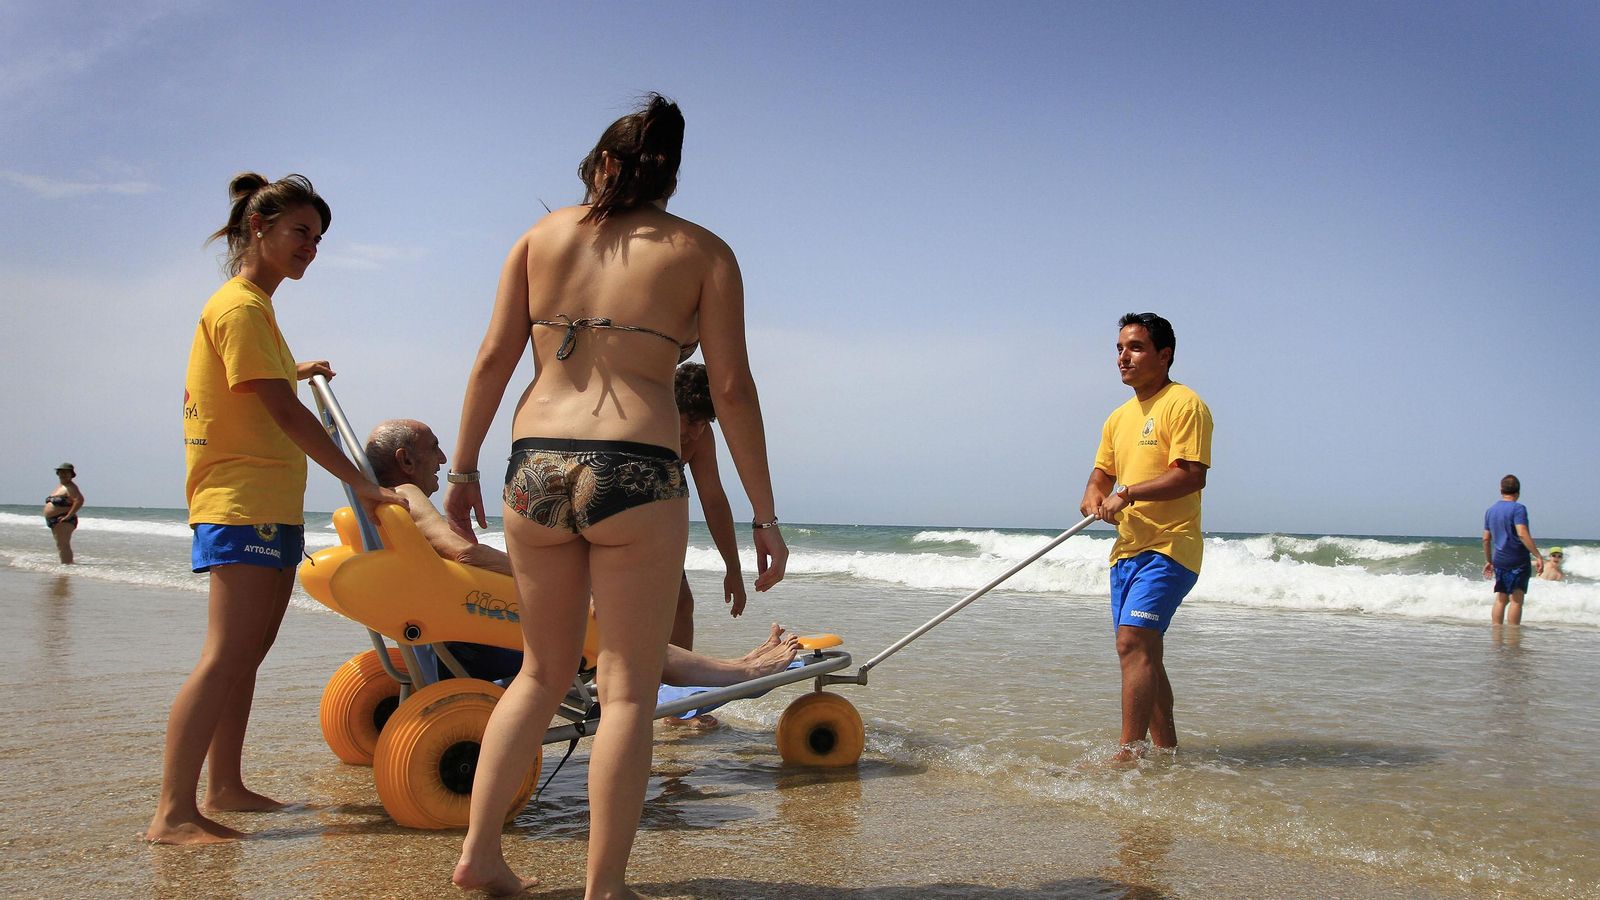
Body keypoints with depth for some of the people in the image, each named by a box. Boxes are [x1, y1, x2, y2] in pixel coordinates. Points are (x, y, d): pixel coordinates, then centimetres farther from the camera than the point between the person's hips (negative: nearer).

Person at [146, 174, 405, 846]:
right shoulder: (239, 306, -11)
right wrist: (360, 482, -19)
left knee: (248, 652, 12)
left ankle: (224, 787, 20)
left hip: (271, 506, 11)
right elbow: (285, 412, -19)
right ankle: (173, 813, -14)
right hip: (243, 504, -11)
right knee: (225, 656, -15)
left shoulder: (254, 306, 21)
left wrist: (294, 371, 47)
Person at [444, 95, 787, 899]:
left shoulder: (544, 234, 12)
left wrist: (464, 469, 16)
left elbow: (492, 360, 7)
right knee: (628, 690, 6)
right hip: (635, 476, -4)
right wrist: (764, 516, 2)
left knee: (543, 673, 21)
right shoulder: (702, 253, 4)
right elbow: (732, 390, -1)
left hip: (536, 470, 4)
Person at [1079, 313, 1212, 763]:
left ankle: (1127, 755, -18)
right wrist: (1095, 499, -1)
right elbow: (1101, 476, 22)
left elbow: (1192, 475, -18)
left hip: (1167, 547, -9)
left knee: (1133, 644, -19)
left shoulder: (1184, 404, -8)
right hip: (1127, 550, 9)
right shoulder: (1119, 417, 19)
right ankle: (1167, 752, 22)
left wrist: (1128, 493, -21)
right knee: (1144, 654, 12)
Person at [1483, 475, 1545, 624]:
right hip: (1518, 561, -6)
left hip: (1499, 560, 7)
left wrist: (1488, 561, 24)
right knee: (1516, 599, -5)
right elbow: (1522, 534, -22)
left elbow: (1486, 539, 15)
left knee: (1501, 599, 12)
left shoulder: (1491, 511, 12)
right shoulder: (1518, 508, -10)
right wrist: (1538, 556, -22)